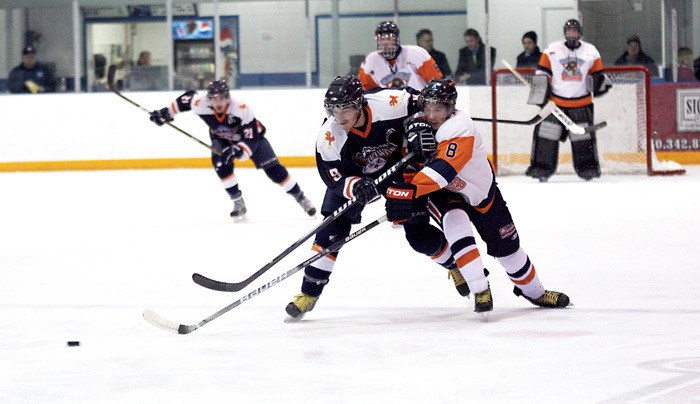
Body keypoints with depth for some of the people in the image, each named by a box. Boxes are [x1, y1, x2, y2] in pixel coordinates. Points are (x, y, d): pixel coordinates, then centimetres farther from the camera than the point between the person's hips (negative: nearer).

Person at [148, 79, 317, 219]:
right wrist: (167, 113, -6)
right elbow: (187, 98, -8)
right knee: (221, 163, -24)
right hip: (222, 138, 3)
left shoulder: (241, 109, -40)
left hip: (251, 134, -3)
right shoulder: (201, 104, -32)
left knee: (272, 168, -8)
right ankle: (238, 203, -8)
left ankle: (301, 198, 5)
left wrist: (237, 151, -53)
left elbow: (251, 140, -37)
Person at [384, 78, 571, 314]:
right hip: (444, 194, 3)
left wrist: (413, 190, -60)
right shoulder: (418, 126, -16)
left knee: (506, 246, 9)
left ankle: (534, 291, 35)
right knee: (455, 223, -29)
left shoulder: (459, 127, -36)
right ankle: (480, 291, -27)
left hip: (482, 191, -3)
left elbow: (443, 169, -50)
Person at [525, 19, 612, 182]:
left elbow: (597, 72, 16)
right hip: (556, 100, -1)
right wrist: (539, 94, -1)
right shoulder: (552, 50, 3)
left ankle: (589, 168, 8)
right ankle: (541, 168, -2)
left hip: (581, 102, 1)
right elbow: (542, 72, 6)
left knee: (584, 135, -1)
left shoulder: (590, 51, 7)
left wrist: (601, 81, -4)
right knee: (546, 133, -7)